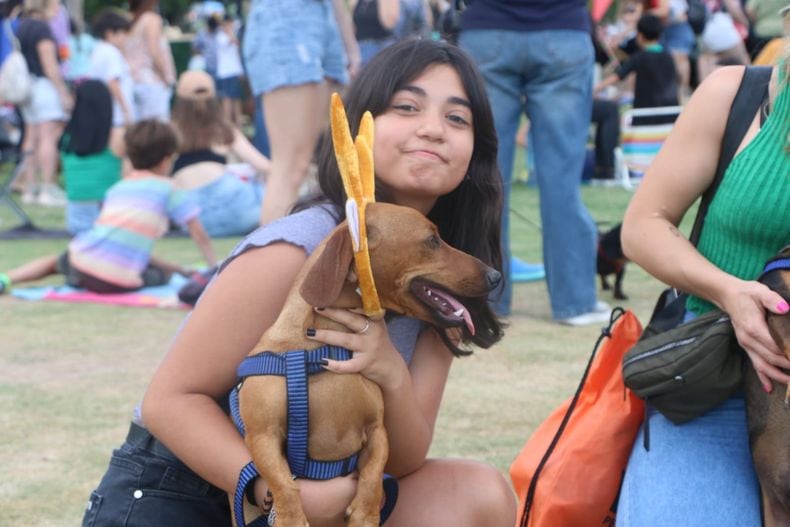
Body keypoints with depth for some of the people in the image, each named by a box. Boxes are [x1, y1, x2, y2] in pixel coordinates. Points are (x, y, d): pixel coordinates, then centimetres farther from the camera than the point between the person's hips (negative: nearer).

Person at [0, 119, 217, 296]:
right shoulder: (167, 188, 9)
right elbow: (200, 235, 8)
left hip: (80, 261, 6)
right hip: (119, 280, -6)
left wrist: (180, 268, 32)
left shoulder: (117, 188, 24)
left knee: (57, 261, 36)